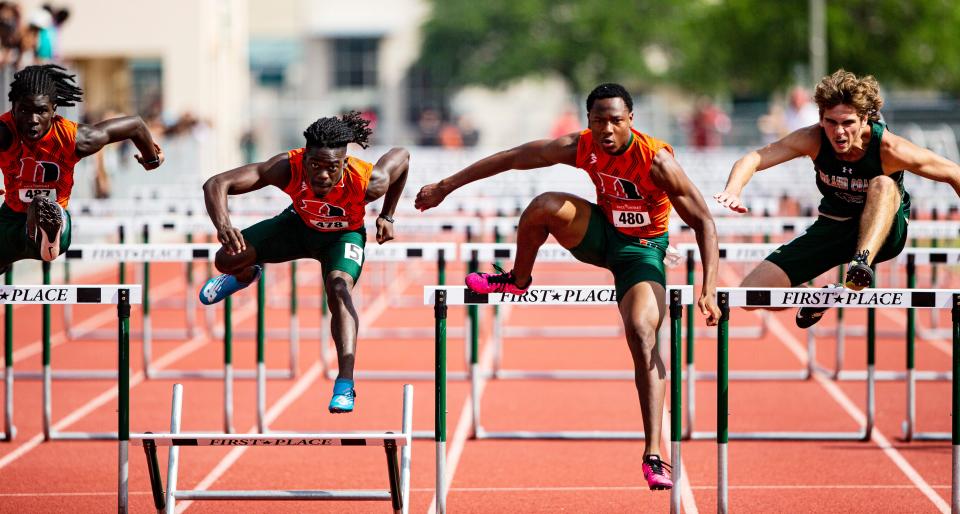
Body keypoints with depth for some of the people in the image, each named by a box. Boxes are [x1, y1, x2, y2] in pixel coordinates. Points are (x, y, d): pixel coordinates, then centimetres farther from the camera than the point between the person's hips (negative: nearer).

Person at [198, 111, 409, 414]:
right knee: (227, 259, -8)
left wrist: (387, 216, -10)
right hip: (299, 224, 2)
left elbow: (402, 156, -14)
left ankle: (345, 385, -34)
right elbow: (217, 184, -43)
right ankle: (245, 276, 34)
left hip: (343, 235, -2)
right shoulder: (288, 168, -39)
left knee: (339, 291, -30)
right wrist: (223, 225, -63)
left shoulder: (368, 182, -39)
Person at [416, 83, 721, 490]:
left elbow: (704, 222, -24)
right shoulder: (581, 148, -16)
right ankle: (518, 281, 8)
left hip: (642, 250, -4)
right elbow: (512, 159, -5)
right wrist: (445, 186, -2)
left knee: (643, 337, -25)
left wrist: (708, 291, -33)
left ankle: (653, 457, -27)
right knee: (545, 206, -23)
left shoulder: (656, 160, -28)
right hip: (603, 232, 4)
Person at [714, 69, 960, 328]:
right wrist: (732, 190, -49)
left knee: (884, 185, -36)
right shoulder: (813, 140, -18)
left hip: (883, 233, -3)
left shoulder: (889, 149, -25)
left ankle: (863, 261, -51)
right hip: (832, 227, 3)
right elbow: (753, 159, -28)